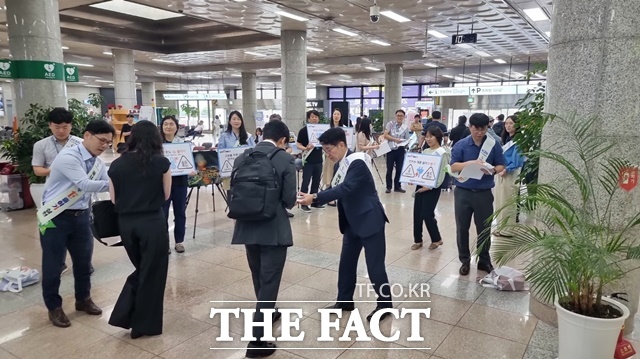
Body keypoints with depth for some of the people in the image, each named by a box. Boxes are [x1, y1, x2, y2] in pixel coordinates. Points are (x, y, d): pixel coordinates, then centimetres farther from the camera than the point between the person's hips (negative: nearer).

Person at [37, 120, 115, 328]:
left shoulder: (98, 164, 4)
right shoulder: (68, 157, -20)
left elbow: (107, 187, 2)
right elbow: (84, 184, -31)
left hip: (81, 216, 7)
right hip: (56, 217, -7)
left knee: (84, 260, 15)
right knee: (53, 264, 5)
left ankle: (83, 299, 35)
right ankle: (54, 307, 23)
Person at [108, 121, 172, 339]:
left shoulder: (116, 165, 2)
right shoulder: (161, 162, -6)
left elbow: (113, 199, 6)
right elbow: (166, 195, 2)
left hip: (125, 223, 4)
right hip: (152, 223, -4)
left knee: (141, 269, 24)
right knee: (152, 273, 10)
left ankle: (125, 315, 20)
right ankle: (145, 325, 21)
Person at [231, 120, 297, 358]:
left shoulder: (242, 158, 3)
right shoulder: (285, 159, -9)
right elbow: (289, 200, -11)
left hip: (247, 228, 5)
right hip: (273, 229, -5)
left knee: (259, 279, 24)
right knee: (269, 282, 2)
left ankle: (266, 314, 46)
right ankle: (258, 340, 3)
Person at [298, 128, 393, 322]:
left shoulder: (357, 163, -21)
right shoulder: (339, 165, 5)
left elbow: (345, 189, -31)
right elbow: (337, 190, 5)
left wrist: (315, 197, -34)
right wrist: (313, 197, -8)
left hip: (370, 220, -9)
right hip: (352, 222, 9)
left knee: (374, 265, 0)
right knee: (346, 262, 14)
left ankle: (385, 304, 19)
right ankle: (344, 301, 29)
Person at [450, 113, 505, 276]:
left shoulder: (494, 144, -1)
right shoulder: (461, 145, -3)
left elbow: (501, 166, 3)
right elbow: (453, 166, -9)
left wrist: (492, 170, -18)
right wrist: (470, 163, -24)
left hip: (484, 193, 0)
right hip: (463, 192, 0)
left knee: (484, 228, 10)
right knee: (462, 228, 7)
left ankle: (484, 261, 27)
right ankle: (464, 260, 23)